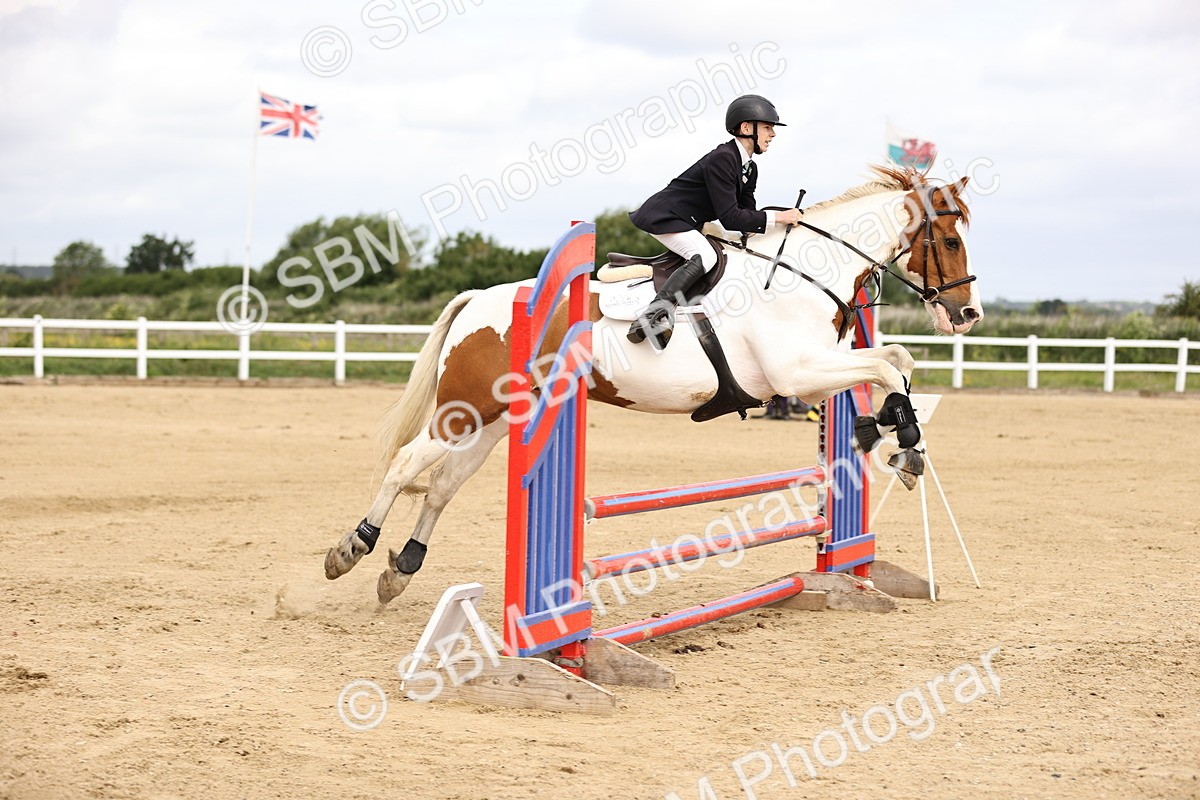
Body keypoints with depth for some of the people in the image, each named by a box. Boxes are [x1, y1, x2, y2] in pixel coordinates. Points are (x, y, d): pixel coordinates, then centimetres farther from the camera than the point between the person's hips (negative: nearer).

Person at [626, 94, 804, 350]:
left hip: (687, 224, 11)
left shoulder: (749, 168, 8)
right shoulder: (722, 159, -23)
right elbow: (730, 218, -26)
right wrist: (777, 217, -23)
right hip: (663, 217, -11)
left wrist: (784, 220, -3)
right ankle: (653, 316, -38)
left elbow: (747, 213, 12)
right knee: (704, 257, -31)